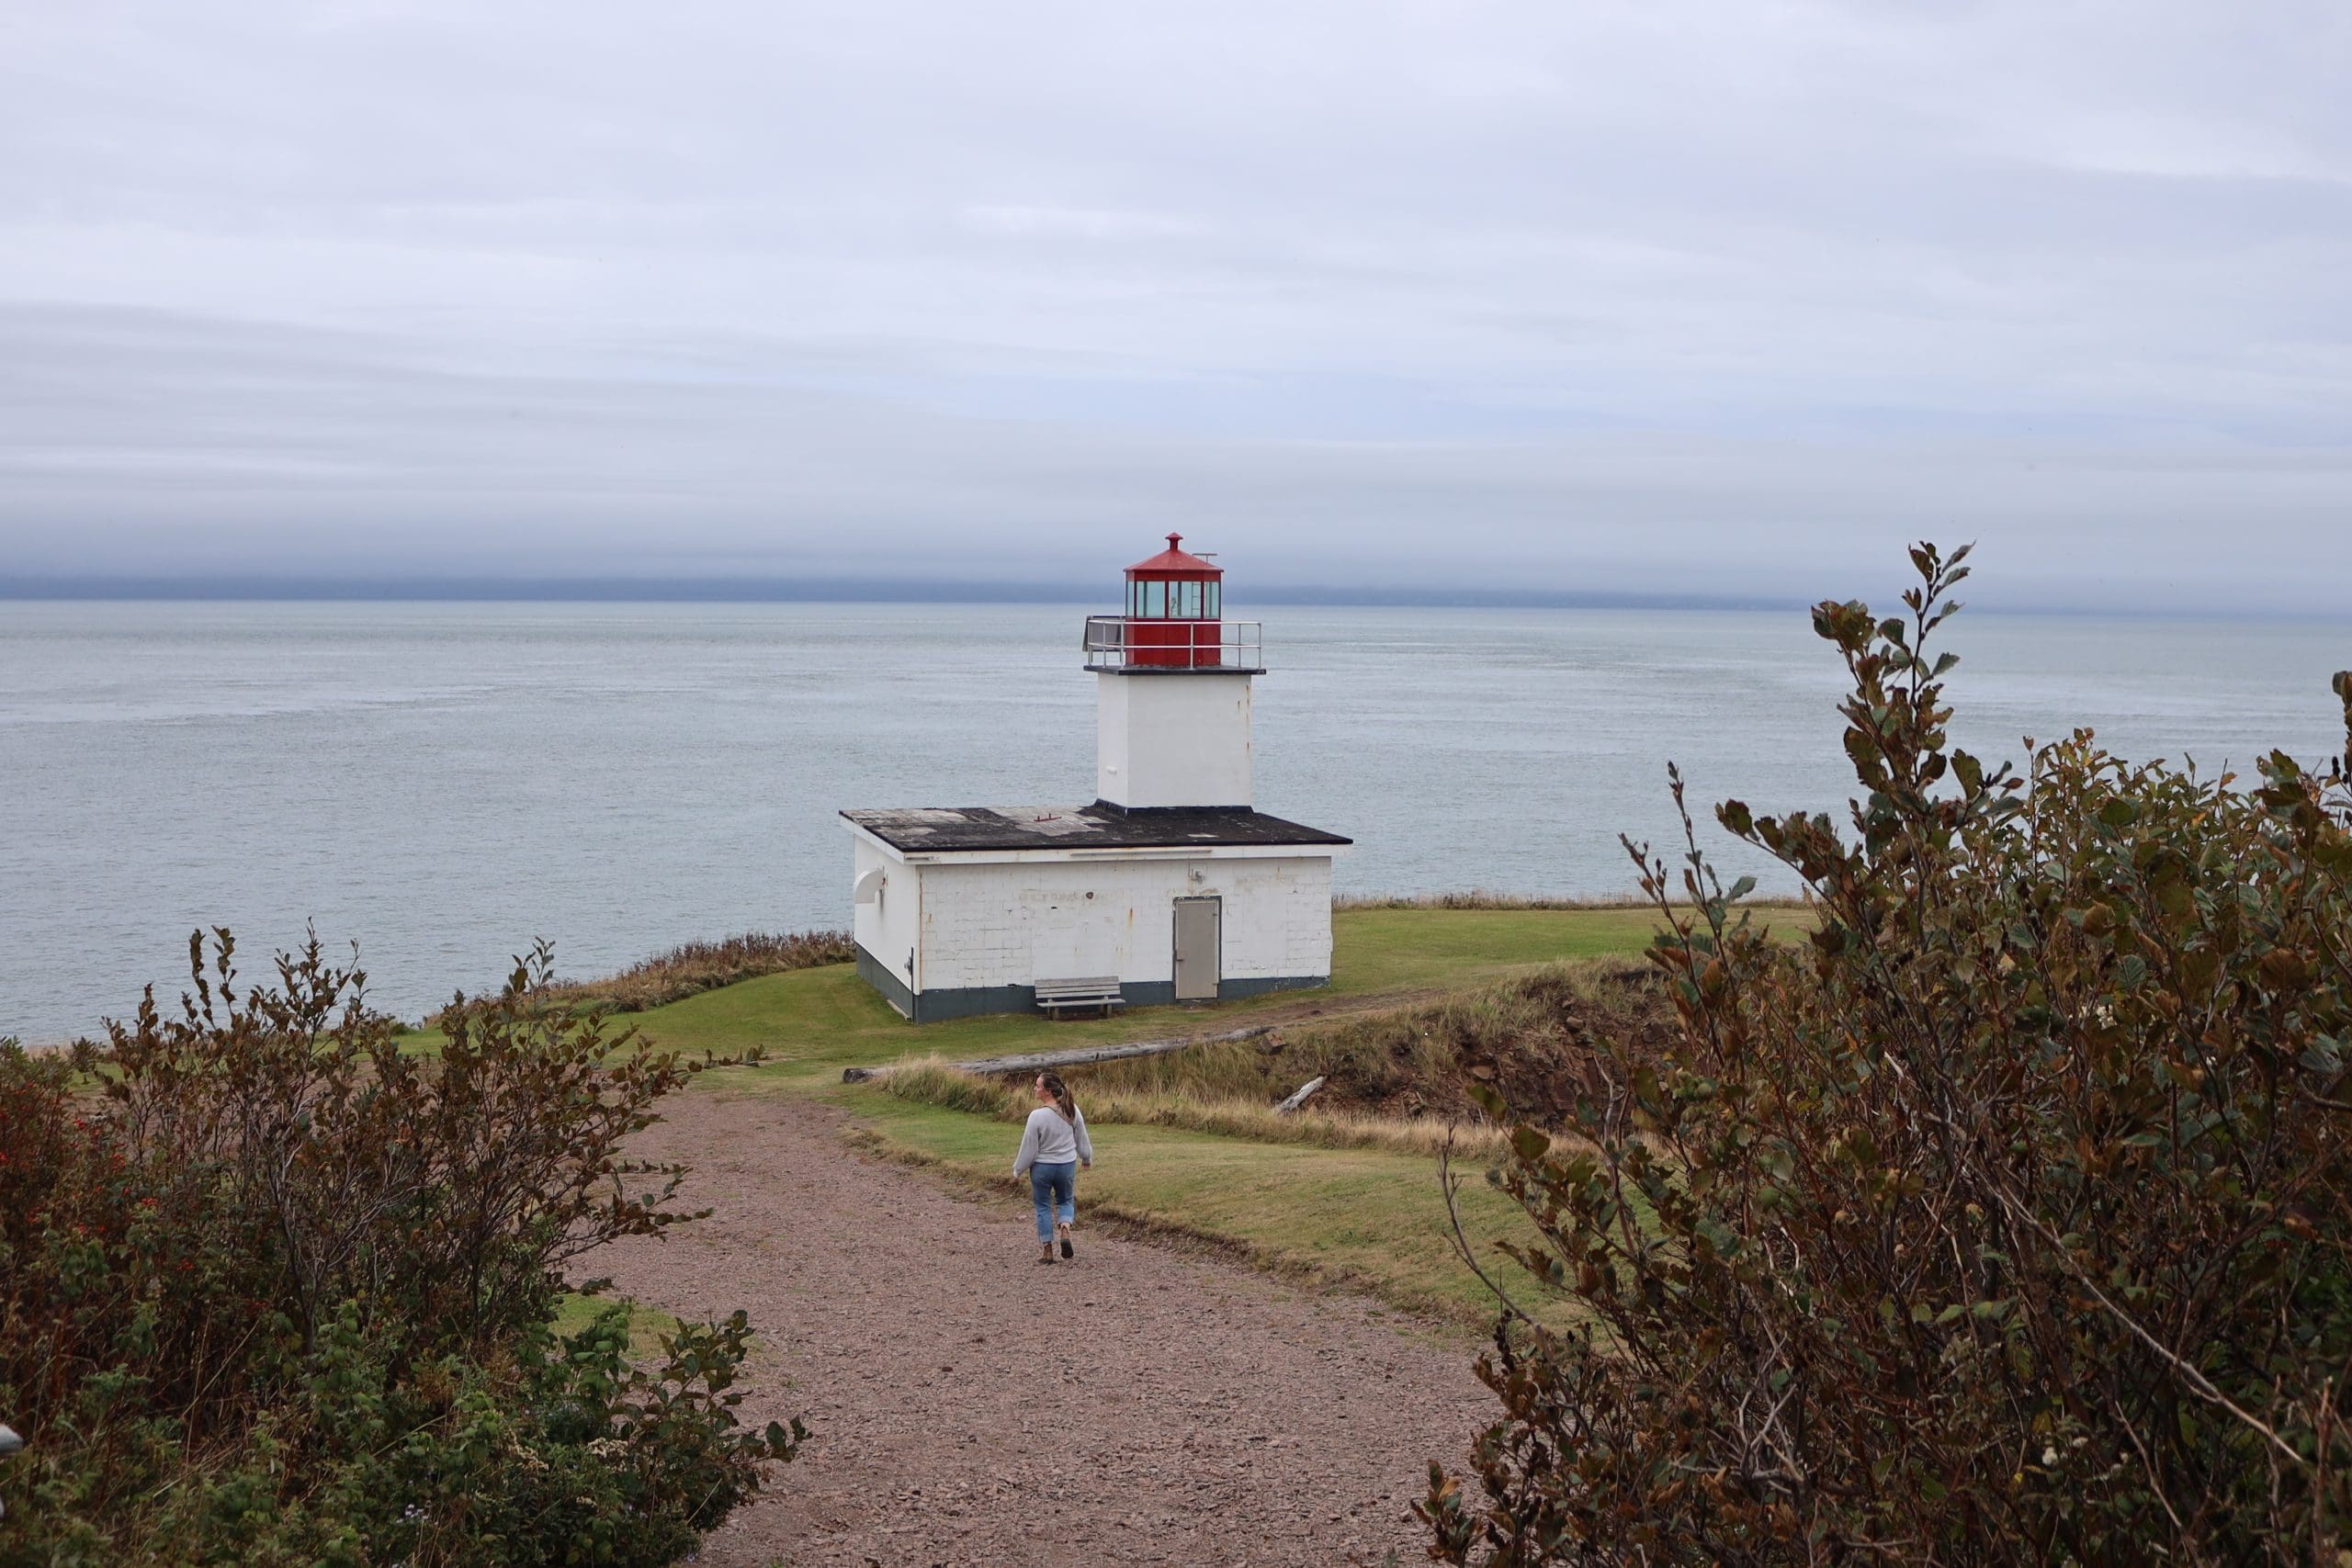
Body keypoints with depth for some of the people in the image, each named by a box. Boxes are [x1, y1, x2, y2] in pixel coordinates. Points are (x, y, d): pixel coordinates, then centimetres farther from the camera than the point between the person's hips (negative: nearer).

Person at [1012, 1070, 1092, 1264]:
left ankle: (1047, 1250, 16)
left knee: (1043, 1206, 13)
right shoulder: (1071, 1110, -9)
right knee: (1065, 1200, 23)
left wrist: (1018, 1169, 2)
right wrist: (1087, 1158, 23)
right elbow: (1082, 1138, 5)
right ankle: (1065, 1230, -4)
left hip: (1042, 1167, -3)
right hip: (1067, 1166, 3)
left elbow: (1029, 1148, -14)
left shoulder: (1037, 1116, -22)